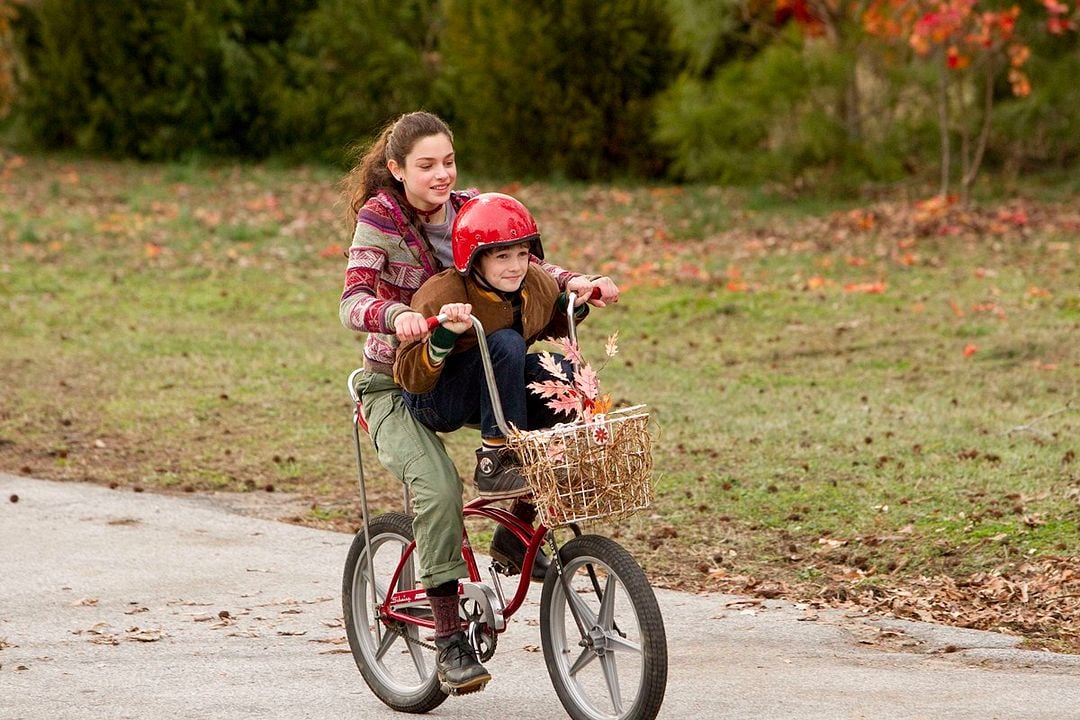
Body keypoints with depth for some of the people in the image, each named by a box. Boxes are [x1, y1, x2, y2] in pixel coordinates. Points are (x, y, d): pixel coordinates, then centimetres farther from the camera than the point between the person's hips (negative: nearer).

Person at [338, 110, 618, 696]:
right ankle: (449, 640, -22)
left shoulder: (468, 212, 0)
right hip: (394, 384, -5)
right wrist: (396, 316, -49)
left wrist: (575, 282, -21)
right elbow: (353, 302, -27)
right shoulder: (379, 218, -15)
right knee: (437, 487, -30)